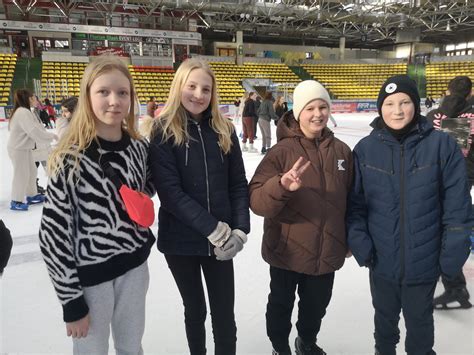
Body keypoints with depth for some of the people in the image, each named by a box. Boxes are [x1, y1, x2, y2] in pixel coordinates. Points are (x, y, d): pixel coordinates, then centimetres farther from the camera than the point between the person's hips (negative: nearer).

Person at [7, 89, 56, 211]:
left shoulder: (24, 111, 11)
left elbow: (36, 127, 8)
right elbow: (34, 131, -27)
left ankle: (32, 195, 32)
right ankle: (16, 201, 12)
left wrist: (49, 135, -1)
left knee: (32, 172, 17)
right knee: (21, 174, 0)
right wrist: (52, 136, -17)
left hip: (25, 147, 10)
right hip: (18, 149, -10)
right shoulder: (23, 112, -22)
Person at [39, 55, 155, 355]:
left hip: (135, 264, 4)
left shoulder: (139, 147, -5)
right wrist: (71, 300, -12)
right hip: (90, 273, -4)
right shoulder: (71, 158, -20)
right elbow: (53, 232, -16)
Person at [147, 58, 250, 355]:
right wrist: (214, 228, -20)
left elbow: (238, 184, 3)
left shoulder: (224, 130, 2)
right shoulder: (164, 131, -8)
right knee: (195, 310, 18)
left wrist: (240, 230, -9)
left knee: (224, 314, 11)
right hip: (181, 240, -2)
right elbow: (170, 192, -15)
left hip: (222, 241, 2)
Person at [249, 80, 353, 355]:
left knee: (316, 305, 24)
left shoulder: (341, 151, -2)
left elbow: (350, 198, 8)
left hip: (327, 250, 4)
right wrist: (281, 186, -41)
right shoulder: (282, 151, -15)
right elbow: (256, 200, -22)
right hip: (287, 250, -3)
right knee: (281, 304, 17)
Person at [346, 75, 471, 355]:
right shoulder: (365, 148, -6)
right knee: (385, 316, 25)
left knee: (419, 320, 21)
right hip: (381, 259, 2)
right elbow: (355, 201, -2)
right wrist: (358, 240, -10)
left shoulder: (441, 144, -11)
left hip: (424, 260, -1)